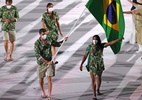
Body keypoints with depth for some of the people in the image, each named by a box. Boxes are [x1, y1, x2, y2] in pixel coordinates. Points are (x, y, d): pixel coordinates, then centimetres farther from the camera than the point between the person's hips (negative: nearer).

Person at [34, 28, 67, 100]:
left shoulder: (49, 40, -4)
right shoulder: (37, 43, -18)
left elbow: (57, 44, 13)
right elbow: (38, 55, -25)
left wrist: (63, 40, -6)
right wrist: (47, 62, -27)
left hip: (49, 62, 2)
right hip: (41, 63, -1)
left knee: (49, 78, -9)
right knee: (41, 78, 14)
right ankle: (43, 92, 40)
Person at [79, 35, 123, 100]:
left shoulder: (101, 45, -4)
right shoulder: (89, 47, -6)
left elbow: (110, 43, -10)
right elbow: (85, 56, -2)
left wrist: (119, 39, -19)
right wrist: (81, 64, -8)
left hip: (99, 65, 2)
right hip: (92, 65, -2)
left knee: (98, 78, 17)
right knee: (93, 80, -7)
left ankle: (98, 90, 47)